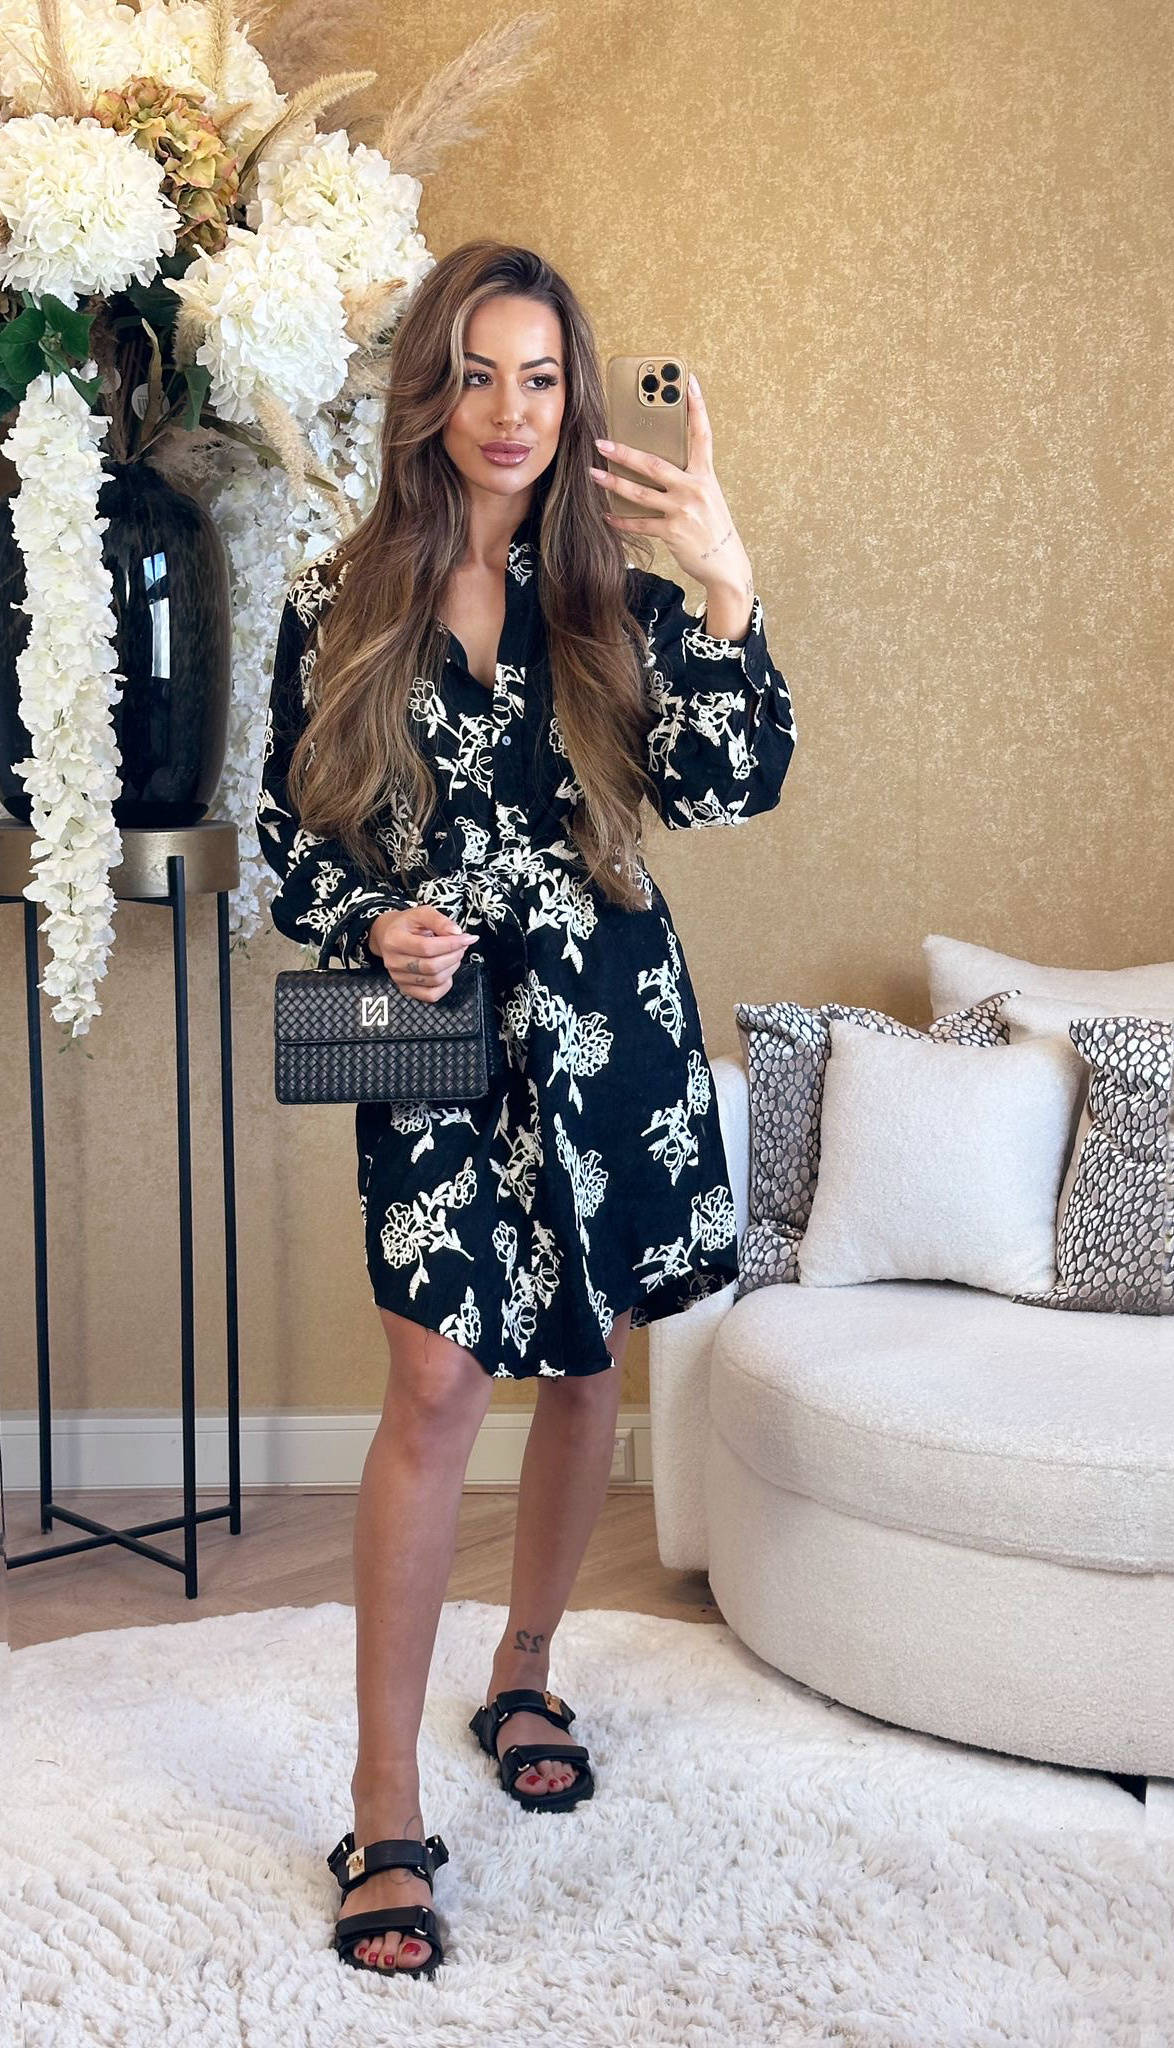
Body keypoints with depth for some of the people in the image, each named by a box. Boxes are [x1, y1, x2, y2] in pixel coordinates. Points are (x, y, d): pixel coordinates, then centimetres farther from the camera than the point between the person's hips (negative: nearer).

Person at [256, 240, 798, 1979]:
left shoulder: (619, 603, 3)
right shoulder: (337, 609, 1)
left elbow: (734, 784, -11)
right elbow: (289, 841, 5)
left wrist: (727, 589, -20)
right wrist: (376, 924, -14)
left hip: (613, 1028, 3)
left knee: (586, 1364, 12)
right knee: (441, 1380, -12)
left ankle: (525, 1676, 36)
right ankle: (386, 1812, -2)